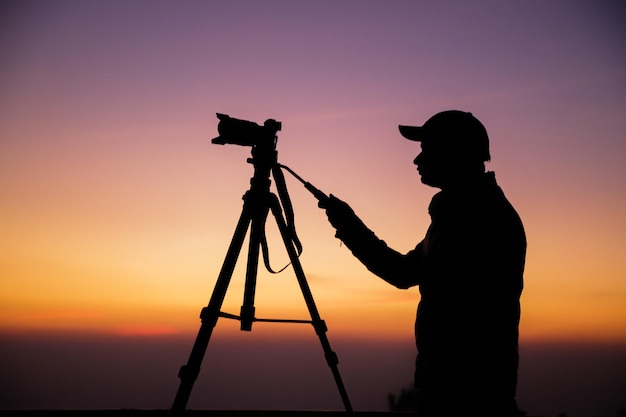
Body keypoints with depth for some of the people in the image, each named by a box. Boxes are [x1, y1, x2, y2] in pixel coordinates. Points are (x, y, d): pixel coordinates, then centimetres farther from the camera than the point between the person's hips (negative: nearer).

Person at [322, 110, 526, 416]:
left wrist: (443, 390, -24)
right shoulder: (456, 213, 14)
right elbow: (404, 272, 22)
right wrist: (350, 227, 18)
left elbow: (486, 319, -24)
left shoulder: (488, 218, -16)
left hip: (470, 392, -9)